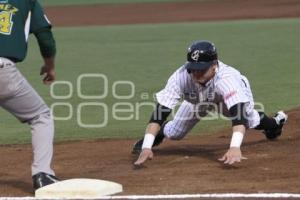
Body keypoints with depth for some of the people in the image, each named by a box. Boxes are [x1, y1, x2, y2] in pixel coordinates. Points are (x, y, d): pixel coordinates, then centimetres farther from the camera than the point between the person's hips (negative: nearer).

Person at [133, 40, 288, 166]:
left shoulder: (226, 78, -49)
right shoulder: (181, 77, -42)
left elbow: (238, 114, -60)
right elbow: (160, 112, -44)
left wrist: (235, 147, -76)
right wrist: (146, 147, -56)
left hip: (230, 96, -2)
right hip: (198, 101, 2)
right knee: (174, 133, 3)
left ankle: (273, 123, 45)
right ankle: (161, 132, 40)